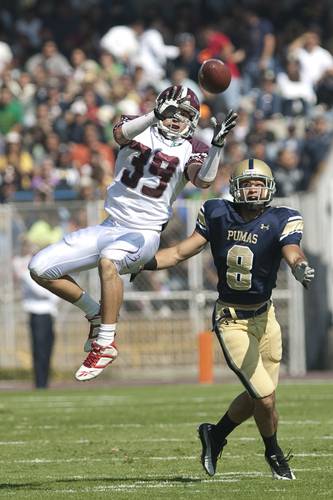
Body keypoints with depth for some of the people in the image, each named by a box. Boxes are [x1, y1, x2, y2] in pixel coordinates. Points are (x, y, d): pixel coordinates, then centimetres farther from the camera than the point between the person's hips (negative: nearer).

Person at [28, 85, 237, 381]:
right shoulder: (139, 127, 6)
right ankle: (96, 315, 13)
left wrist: (217, 145, -30)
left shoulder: (190, 150, 2)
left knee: (108, 259, -38)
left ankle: (105, 344, -28)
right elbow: (121, 134, -19)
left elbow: (203, 181, -18)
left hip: (144, 234, -4)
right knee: (40, 269, -5)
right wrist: (155, 115, -33)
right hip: (111, 226, 4)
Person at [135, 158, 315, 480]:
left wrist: (301, 268, -50)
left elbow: (293, 254, -26)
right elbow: (181, 252, 0)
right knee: (265, 398, -9)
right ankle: (274, 453, 18)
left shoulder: (280, 221, -8)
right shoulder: (218, 215, -5)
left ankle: (215, 435, 37)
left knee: (257, 396, 9)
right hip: (231, 321, -2)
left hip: (264, 317, 2)